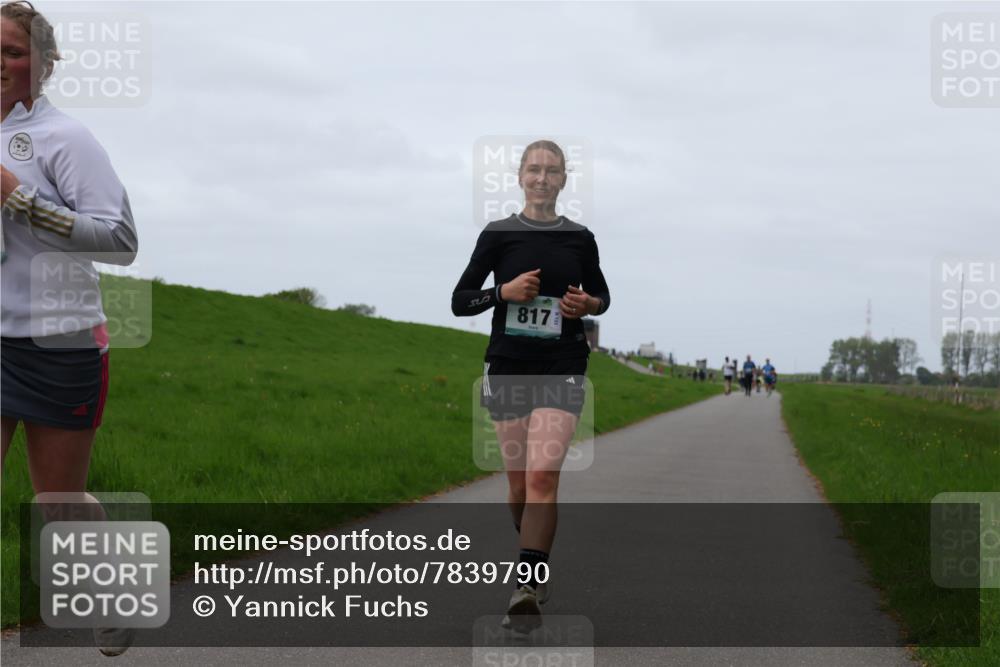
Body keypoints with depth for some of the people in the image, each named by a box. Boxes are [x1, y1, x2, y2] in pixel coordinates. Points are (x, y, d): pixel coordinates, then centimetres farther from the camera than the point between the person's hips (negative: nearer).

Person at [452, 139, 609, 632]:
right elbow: (459, 300, 3)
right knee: (518, 484, 8)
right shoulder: (498, 235, 1)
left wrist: (588, 304, -4)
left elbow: (601, 295, 19)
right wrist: (504, 292, -13)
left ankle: (527, 589, -20)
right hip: (508, 369, 1)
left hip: (562, 369, -1)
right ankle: (536, 568, 32)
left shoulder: (579, 238, 5)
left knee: (542, 476, -17)